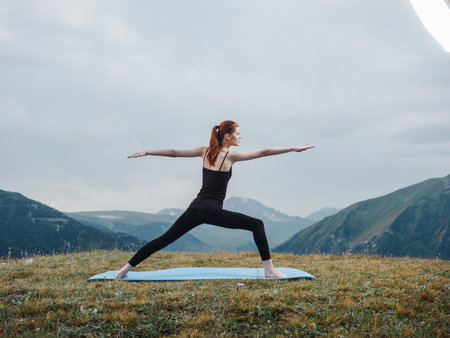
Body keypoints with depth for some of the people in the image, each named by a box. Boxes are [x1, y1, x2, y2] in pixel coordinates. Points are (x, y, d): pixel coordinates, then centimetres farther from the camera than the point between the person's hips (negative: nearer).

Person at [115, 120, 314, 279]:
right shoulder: (231, 156, -5)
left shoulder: (205, 152, 11)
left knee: (165, 239, 12)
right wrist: (294, 148, -6)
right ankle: (269, 270, -4)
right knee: (257, 225, 0)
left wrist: (146, 153, 21)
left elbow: (174, 153, 14)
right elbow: (264, 152, -7)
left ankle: (127, 268, 12)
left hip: (195, 208, 6)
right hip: (212, 211, -6)